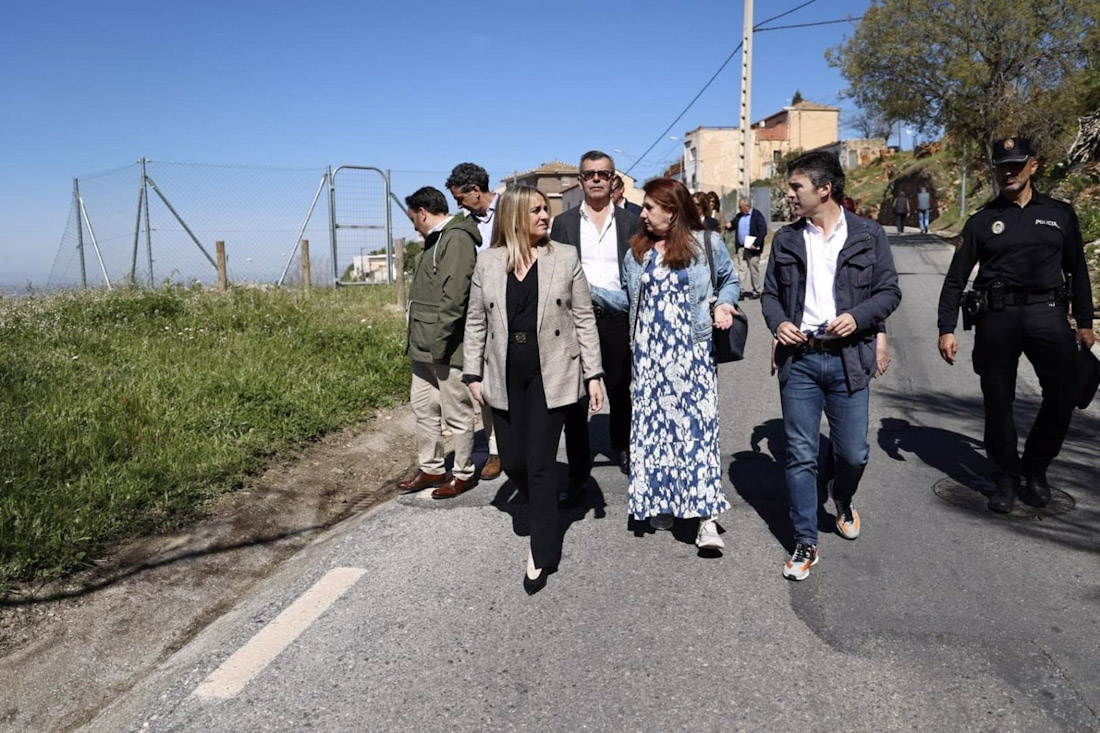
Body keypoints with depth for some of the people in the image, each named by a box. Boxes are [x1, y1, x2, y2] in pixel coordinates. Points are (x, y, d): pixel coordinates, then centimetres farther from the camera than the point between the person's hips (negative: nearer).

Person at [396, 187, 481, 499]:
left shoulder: (457, 239, -15)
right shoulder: (436, 240, 17)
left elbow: (454, 297, -23)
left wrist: (439, 342, -22)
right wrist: (418, 341, 17)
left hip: (446, 348, -10)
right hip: (425, 346, 10)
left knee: (457, 414, 3)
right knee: (423, 408, 16)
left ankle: (463, 474, 16)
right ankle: (431, 469, 28)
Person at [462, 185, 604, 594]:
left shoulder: (565, 258, -1)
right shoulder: (488, 262, 3)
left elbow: (584, 319, 0)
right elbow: (476, 322, 8)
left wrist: (593, 374, -4)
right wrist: (474, 373, 4)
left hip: (551, 375, -3)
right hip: (505, 377, 3)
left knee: (540, 464, -3)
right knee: (512, 461, 9)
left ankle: (542, 554, 12)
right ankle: (545, 516, 40)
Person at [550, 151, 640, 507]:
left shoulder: (630, 221, 6)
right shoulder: (563, 222, 5)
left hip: (617, 320, 1)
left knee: (620, 392, 15)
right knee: (575, 399, 1)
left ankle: (622, 447, 40)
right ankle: (578, 476, 10)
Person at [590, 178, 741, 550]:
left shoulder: (707, 244, 0)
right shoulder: (637, 251, 10)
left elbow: (730, 282, 13)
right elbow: (629, 299, 13)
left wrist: (723, 305, -7)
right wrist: (592, 292, 3)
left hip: (692, 351, -3)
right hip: (649, 352, 4)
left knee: (696, 422, -7)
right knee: (652, 423, 5)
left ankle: (706, 518, -4)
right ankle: (660, 501, 21)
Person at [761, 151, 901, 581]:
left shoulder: (868, 236, 1)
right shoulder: (786, 239, 8)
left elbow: (890, 292, 3)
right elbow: (770, 293, 13)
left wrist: (858, 317, -15)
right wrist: (778, 322, -7)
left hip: (847, 360, -1)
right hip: (799, 359, 1)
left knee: (853, 453, 7)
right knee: (800, 456, 2)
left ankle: (842, 501, 42)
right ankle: (805, 544, 15)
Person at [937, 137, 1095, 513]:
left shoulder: (1060, 214, 12)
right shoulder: (983, 221, 8)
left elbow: (1077, 270, 17)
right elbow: (955, 279, 6)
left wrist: (1085, 322, 13)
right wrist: (947, 329, -1)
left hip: (1048, 313, 1)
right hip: (997, 317, -1)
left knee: (1063, 394, -5)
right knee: (998, 402, 3)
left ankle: (1035, 469, 17)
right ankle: (1006, 478, 18)